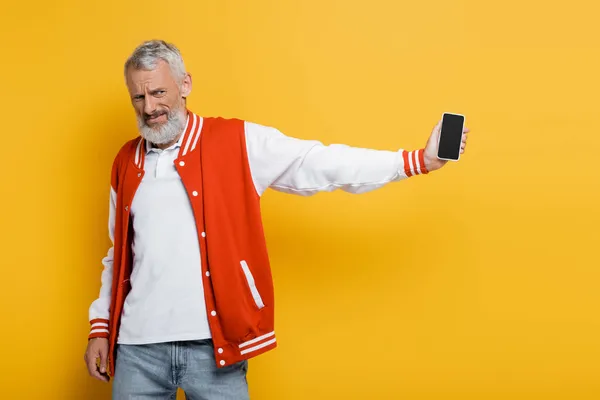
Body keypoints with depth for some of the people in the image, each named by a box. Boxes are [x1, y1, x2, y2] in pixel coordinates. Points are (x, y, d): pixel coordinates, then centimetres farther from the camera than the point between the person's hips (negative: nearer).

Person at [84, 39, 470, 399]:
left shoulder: (237, 142, -3)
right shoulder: (126, 162, 10)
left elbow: (321, 165, -10)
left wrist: (418, 160, -17)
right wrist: (100, 327, 13)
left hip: (212, 344, -3)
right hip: (138, 346, 4)